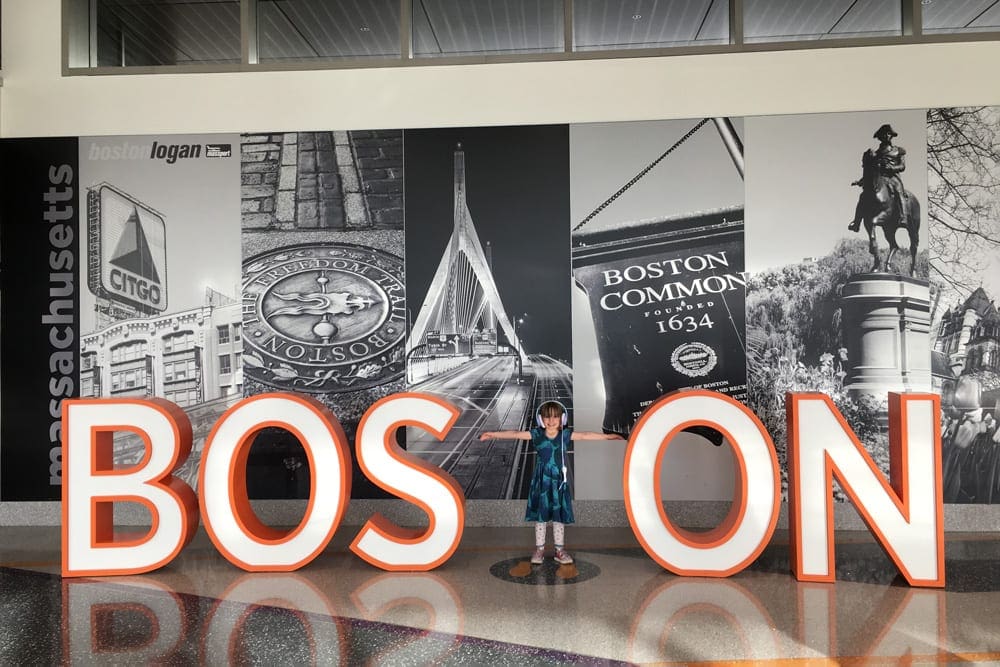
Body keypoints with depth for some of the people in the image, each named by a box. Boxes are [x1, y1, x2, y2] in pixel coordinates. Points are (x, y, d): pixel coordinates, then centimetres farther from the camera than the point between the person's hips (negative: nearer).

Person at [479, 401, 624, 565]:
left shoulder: (566, 434, -4)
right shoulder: (536, 434, -5)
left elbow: (586, 435, -8)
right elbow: (515, 434, -9)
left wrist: (607, 436, -14)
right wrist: (493, 434, -13)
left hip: (559, 481, 1)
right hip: (541, 481, 0)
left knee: (559, 515, 9)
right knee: (540, 514, 9)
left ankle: (560, 550, 21)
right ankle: (539, 549, 21)